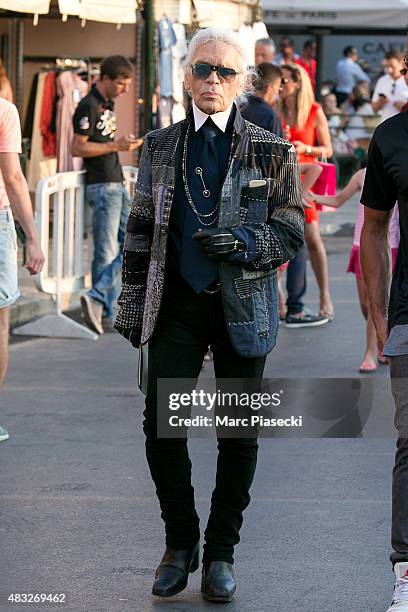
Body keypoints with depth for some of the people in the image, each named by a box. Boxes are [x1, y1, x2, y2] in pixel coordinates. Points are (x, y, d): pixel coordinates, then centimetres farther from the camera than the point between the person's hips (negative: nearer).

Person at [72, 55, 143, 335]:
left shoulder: (108, 104, 14)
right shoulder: (88, 106, -14)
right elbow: (78, 148, -18)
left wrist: (123, 143, 12)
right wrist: (116, 146, -20)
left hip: (116, 184, 9)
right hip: (102, 186, -9)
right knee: (107, 251, -7)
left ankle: (99, 300, 3)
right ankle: (105, 313, -5)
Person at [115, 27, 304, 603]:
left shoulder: (271, 151, 2)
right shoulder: (161, 146, 8)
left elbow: (291, 232, 2)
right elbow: (140, 228, 11)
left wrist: (244, 242, -17)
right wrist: (132, 302, 6)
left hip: (243, 306, -1)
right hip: (176, 303, 1)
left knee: (239, 435, 4)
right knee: (161, 424, -4)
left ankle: (221, 553, 18)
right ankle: (180, 543, 15)